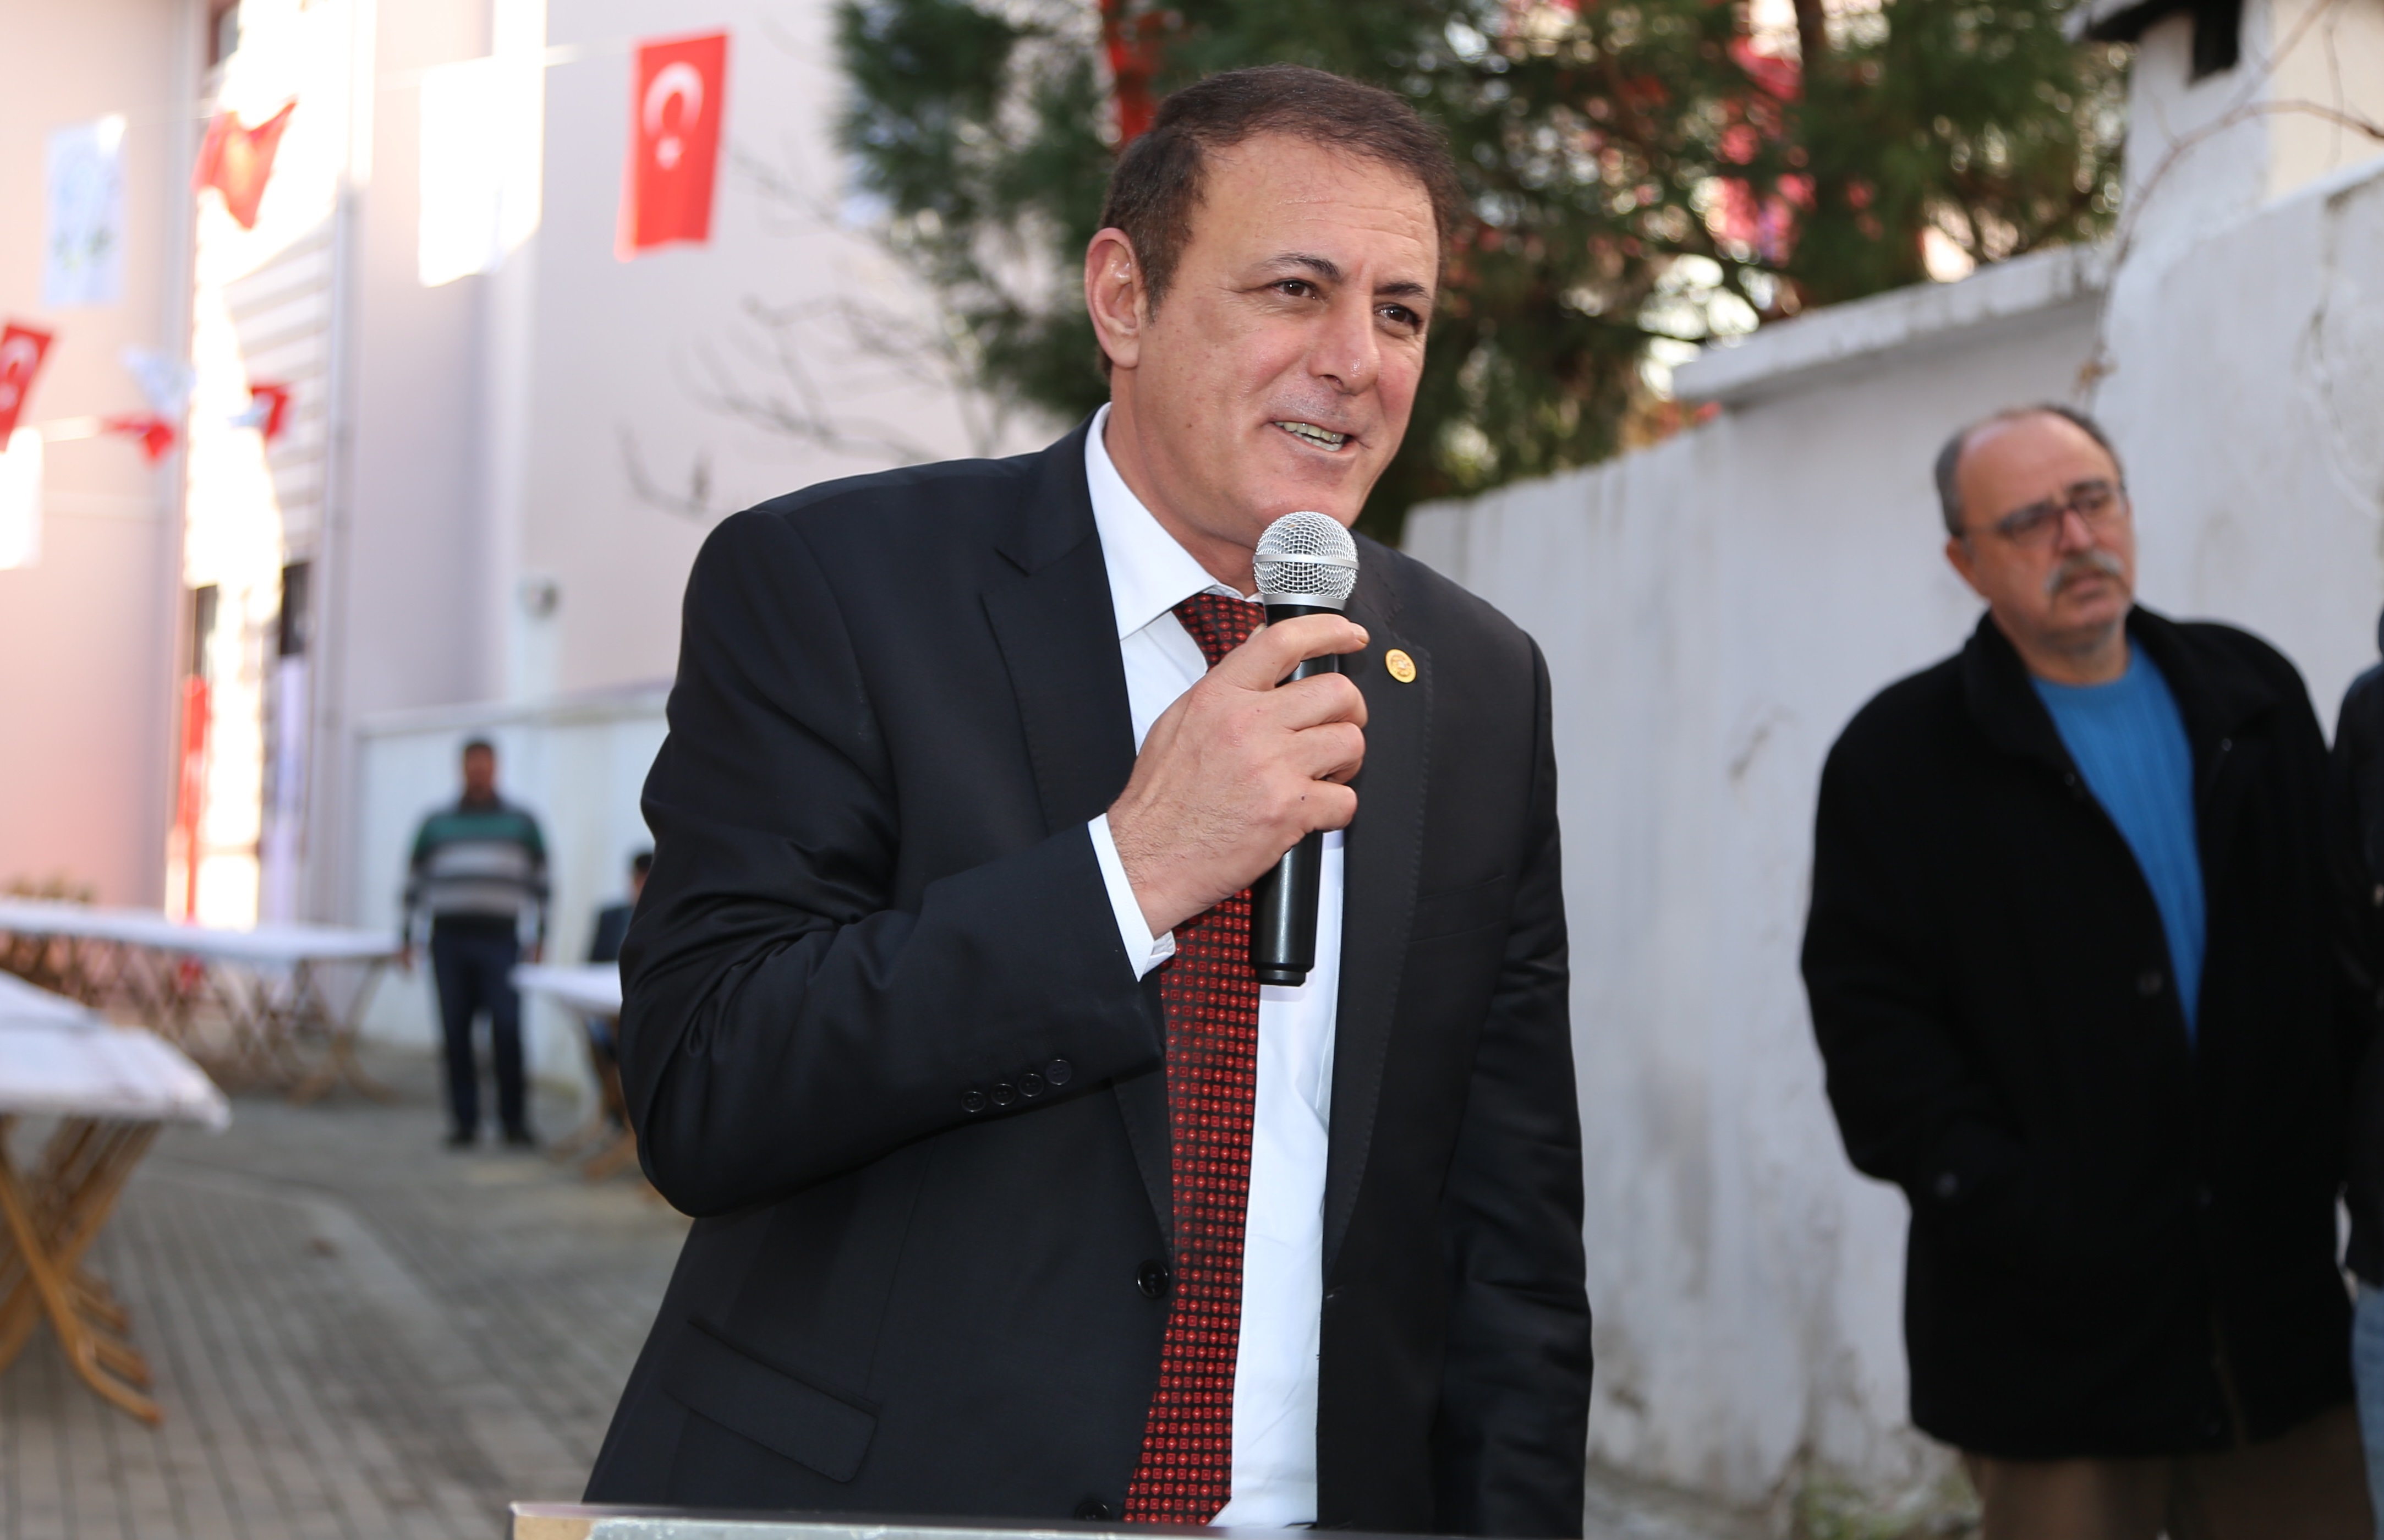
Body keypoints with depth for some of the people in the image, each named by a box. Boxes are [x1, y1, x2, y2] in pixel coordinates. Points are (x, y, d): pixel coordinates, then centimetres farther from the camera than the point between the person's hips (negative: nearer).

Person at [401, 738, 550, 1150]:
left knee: (508, 1030, -11)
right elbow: (415, 883, 17)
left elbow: (540, 881, 12)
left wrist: (539, 939, 5)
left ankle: (514, 1120, -2)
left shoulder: (521, 823, 12)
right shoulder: (435, 825, 15)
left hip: (500, 940, -2)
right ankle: (464, 1120, 9)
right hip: (449, 938, 2)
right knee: (456, 1033, 1)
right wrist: (407, 938, 10)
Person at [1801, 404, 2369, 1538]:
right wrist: (1994, 1197, -14)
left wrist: (2340, 1144, 5)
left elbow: (2336, 944, 15)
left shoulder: (2252, 696, 12)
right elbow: (1870, 1017, -7)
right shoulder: (1898, 756, -1)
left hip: (2275, 1296, 4)